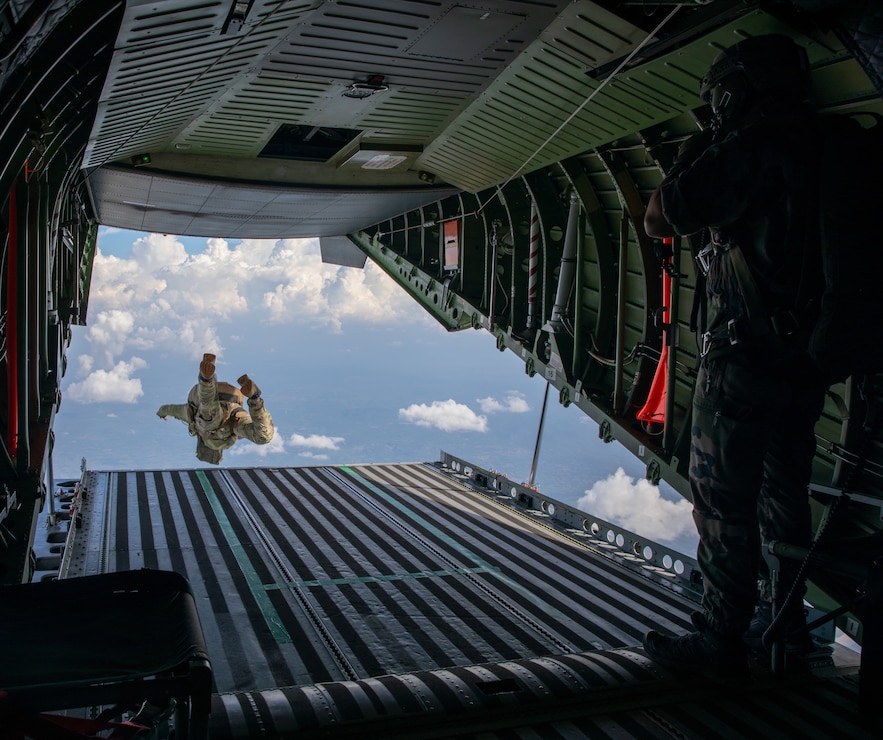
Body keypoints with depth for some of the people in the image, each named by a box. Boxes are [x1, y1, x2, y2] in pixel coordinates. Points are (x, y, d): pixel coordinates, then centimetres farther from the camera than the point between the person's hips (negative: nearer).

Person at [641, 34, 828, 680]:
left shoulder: (744, 151, -15)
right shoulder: (821, 152, 10)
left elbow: (659, 221, -12)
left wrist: (689, 157, 2)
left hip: (744, 359, -8)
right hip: (806, 359, 9)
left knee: (724, 502, 0)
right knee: (784, 491, 19)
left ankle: (722, 641, 8)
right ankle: (786, 616, 34)